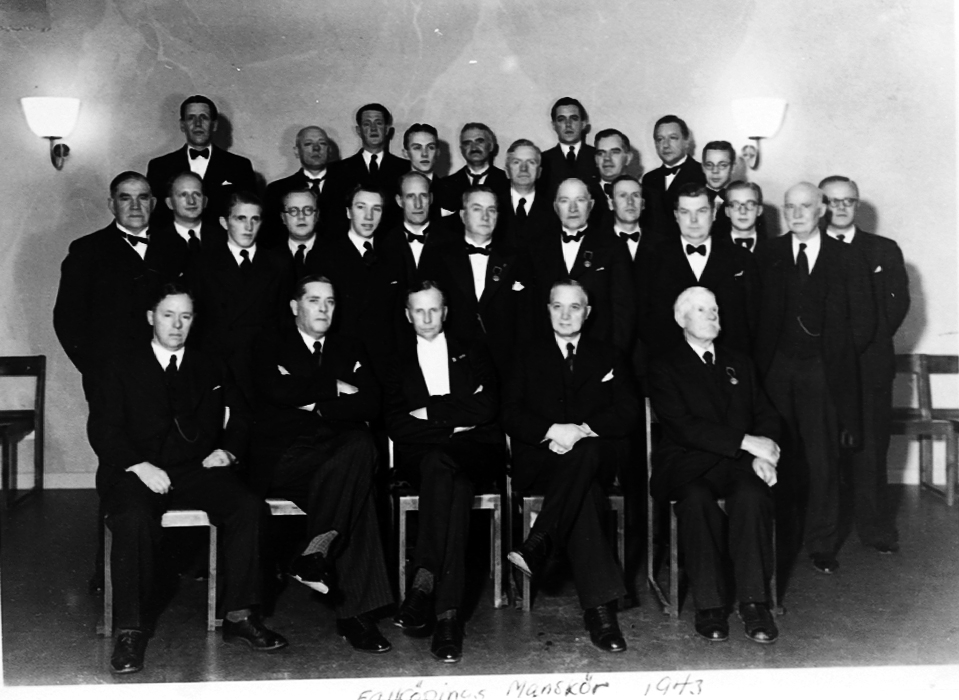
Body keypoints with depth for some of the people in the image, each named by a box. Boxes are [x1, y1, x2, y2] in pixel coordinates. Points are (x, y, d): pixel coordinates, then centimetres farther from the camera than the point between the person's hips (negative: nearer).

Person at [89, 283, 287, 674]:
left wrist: (227, 450, -2)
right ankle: (131, 631, -25)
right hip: (136, 473, -2)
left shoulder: (209, 370, 20)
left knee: (248, 506, -25)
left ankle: (239, 617, -18)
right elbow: (102, 430, 1)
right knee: (133, 520, -35)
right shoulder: (123, 367, 11)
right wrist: (141, 466, -15)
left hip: (196, 471, 3)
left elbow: (239, 419, 21)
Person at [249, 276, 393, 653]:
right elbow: (280, 391, -10)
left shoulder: (350, 350, 23)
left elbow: (370, 404, 5)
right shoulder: (270, 346, 13)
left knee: (362, 446, -35)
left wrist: (317, 405, -6)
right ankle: (355, 613, -32)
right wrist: (335, 388, -1)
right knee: (357, 488, -33)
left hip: (340, 448, 4)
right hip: (283, 458, -4)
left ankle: (314, 552, -32)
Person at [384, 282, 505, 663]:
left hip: (476, 451, 0)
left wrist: (430, 411, -3)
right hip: (420, 455, 0)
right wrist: (453, 425, -7)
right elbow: (397, 426, 5)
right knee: (441, 467, -36)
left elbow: (486, 408, 1)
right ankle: (448, 612, -41)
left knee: (446, 470, -36)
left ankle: (425, 580, -40)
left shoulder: (473, 354, 18)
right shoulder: (398, 362, 19)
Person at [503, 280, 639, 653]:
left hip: (598, 456, 1)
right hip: (540, 460, -1)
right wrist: (553, 431, -15)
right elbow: (511, 416, 4)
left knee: (584, 453, -38)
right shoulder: (529, 356, 16)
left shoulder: (607, 356, 18)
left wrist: (581, 431, -13)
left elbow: (627, 413, 4)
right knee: (582, 495, -35)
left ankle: (539, 544, -37)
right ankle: (600, 607, -39)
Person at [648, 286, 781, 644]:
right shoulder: (664, 368, 7)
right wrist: (746, 442, -14)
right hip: (686, 464, -3)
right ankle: (709, 606, -27)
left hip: (738, 464, 3)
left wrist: (763, 455, -7)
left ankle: (753, 602, -29)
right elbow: (684, 427, -7)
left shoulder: (739, 363, 23)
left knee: (752, 494, -32)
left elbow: (766, 415, 15)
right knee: (696, 499, -36)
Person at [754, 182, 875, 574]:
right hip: (776, 371, 1)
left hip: (823, 372, -1)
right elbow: (755, 313, 6)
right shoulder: (767, 256, 7)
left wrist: (839, 358, 2)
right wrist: (763, 359, -1)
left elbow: (863, 320, 6)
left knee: (823, 461, 0)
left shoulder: (847, 259, 5)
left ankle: (822, 546, 11)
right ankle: (780, 538, 18)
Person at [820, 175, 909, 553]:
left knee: (870, 447, 0)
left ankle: (876, 527, 10)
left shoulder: (884, 250, 11)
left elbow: (898, 301, 5)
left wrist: (868, 340, -3)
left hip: (870, 365, 0)